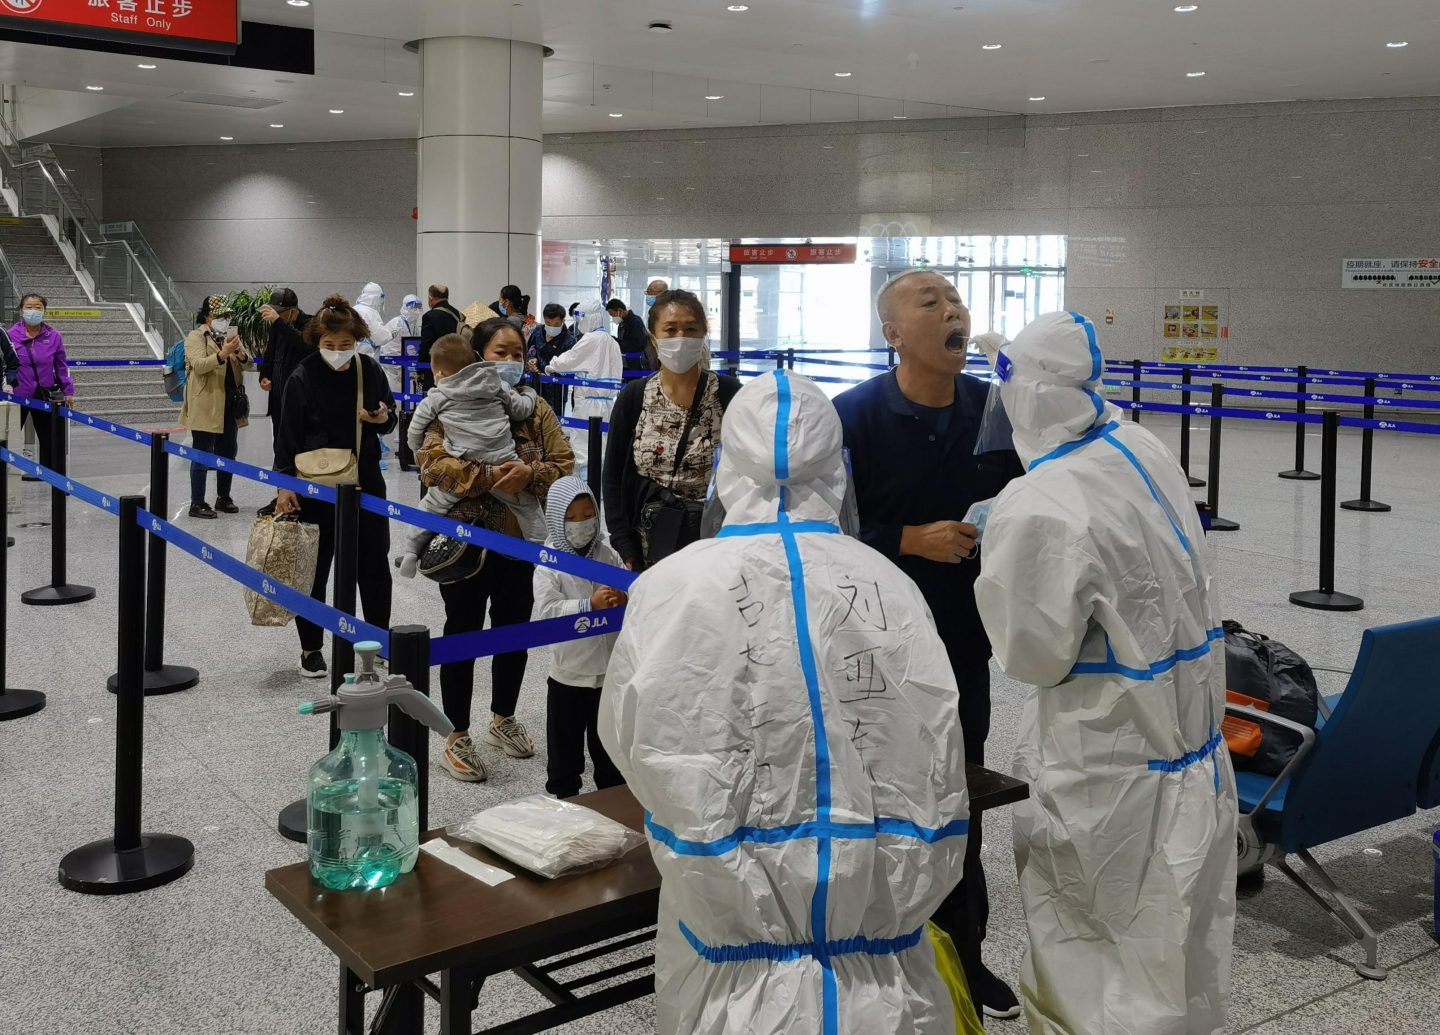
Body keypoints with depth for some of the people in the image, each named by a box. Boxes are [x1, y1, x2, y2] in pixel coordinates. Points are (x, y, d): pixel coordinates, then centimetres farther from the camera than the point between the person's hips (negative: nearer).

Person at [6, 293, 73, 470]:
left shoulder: (53, 336, -1)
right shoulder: (11, 335, -6)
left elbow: (61, 367, 7)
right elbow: (4, 363, 2)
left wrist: (68, 390, 5)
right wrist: (6, 384, -8)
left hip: (44, 396, 2)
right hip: (17, 396, -2)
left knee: (48, 439, 12)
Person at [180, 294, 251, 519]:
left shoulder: (231, 335, 15)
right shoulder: (196, 337, -4)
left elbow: (247, 364, 9)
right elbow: (198, 365, -19)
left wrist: (240, 352, -14)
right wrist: (222, 354, -33)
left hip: (230, 403, 7)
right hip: (206, 405, -6)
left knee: (228, 452, 13)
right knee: (203, 456, -4)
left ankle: (223, 498, 25)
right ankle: (197, 503, 0)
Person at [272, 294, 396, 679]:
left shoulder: (370, 371, -1)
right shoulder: (304, 376, -11)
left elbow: (389, 422, 12)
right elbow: (288, 434, -7)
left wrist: (383, 419, -11)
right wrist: (284, 484, -12)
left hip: (365, 481, 3)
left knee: (374, 565, 9)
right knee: (314, 568, 6)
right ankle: (311, 648, 19)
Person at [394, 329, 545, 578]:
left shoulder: (437, 398, 6)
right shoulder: (498, 385, 9)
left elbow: (415, 429, 12)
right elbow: (520, 409, 13)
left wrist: (418, 448, 32)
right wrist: (530, 394, 35)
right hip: (503, 465, 1)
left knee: (432, 504, 19)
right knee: (528, 506, 16)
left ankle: (413, 550, 22)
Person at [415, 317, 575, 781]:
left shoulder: (536, 409, 3)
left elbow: (564, 465, -2)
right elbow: (431, 462, -19)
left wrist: (531, 473, -22)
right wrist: (488, 476, -29)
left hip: (519, 539, 4)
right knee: (462, 632, 4)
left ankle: (502, 721, 38)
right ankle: (457, 738, 17)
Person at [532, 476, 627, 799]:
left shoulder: (609, 556, -1)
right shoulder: (549, 565, -11)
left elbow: (632, 600, 5)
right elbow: (547, 610, -21)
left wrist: (624, 602, -19)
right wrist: (590, 605, -31)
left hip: (609, 671, 3)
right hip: (569, 674, -3)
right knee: (564, 748, 10)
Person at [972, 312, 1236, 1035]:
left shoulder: (1038, 513, -26)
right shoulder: (1145, 450, -1)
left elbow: (1033, 658, -14)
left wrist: (994, 573, -2)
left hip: (1112, 775, -8)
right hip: (1190, 740, 8)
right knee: (1173, 945, 21)